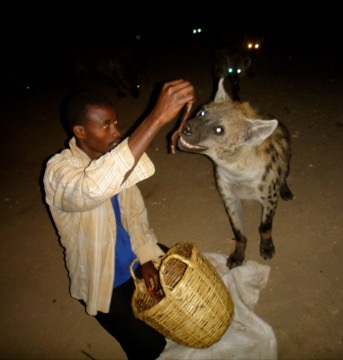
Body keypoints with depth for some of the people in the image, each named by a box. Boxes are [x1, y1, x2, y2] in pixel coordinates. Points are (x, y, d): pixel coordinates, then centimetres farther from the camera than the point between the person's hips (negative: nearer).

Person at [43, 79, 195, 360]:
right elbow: (94, 189, -55)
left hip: (135, 257, 6)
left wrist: (147, 259, -12)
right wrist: (157, 117, -59)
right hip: (102, 280, -5)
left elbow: (136, 214, 0)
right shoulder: (59, 171, -30)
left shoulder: (111, 155, -9)